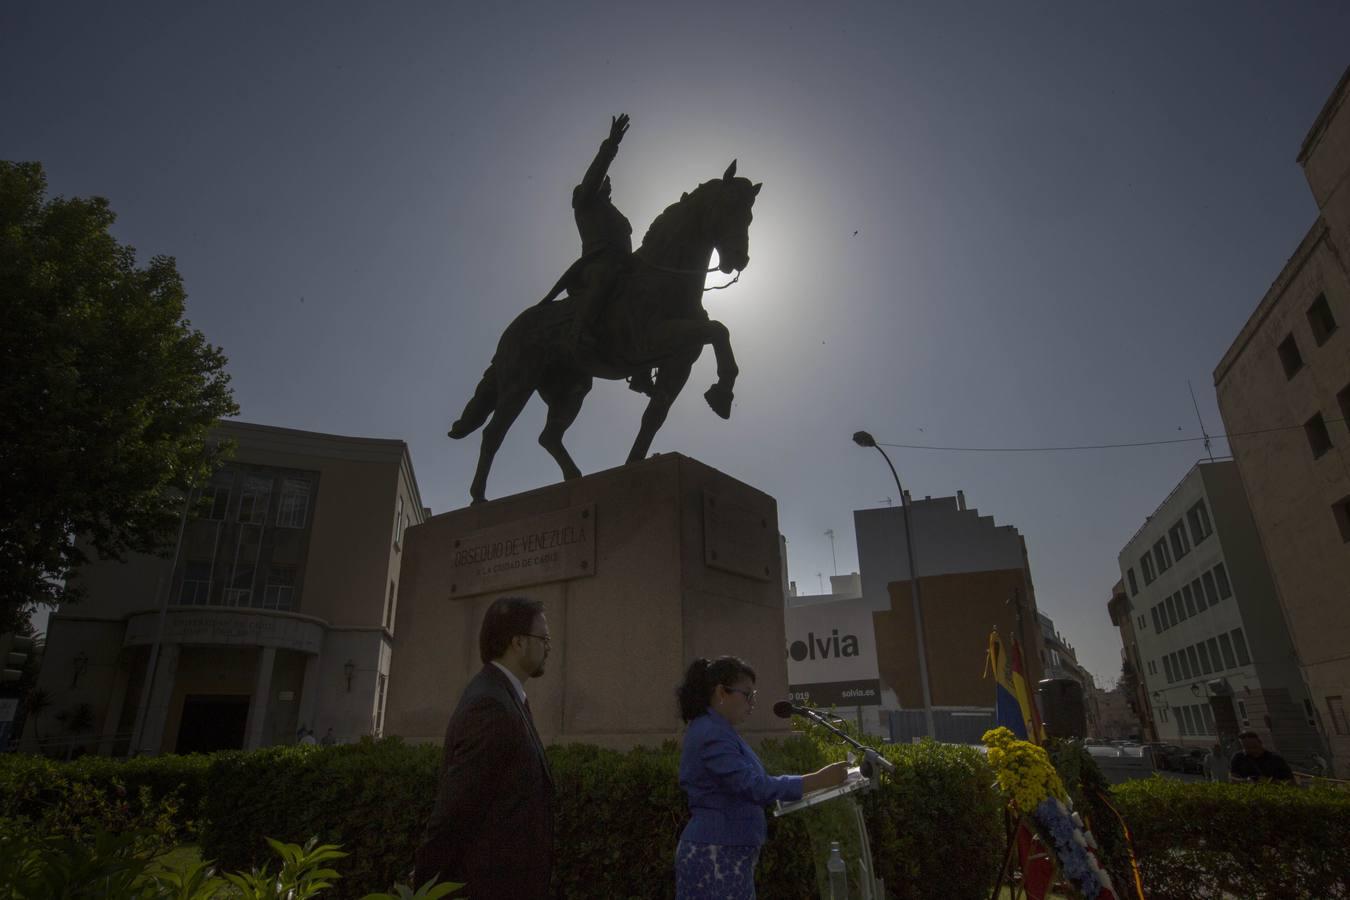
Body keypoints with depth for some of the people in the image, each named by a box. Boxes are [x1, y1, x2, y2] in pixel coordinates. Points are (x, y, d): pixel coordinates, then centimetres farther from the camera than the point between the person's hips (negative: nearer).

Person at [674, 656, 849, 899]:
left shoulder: (716, 731, 13)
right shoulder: (712, 734, -20)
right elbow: (755, 787, -27)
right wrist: (819, 780, -26)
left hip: (728, 854, 10)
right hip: (715, 856, -10)